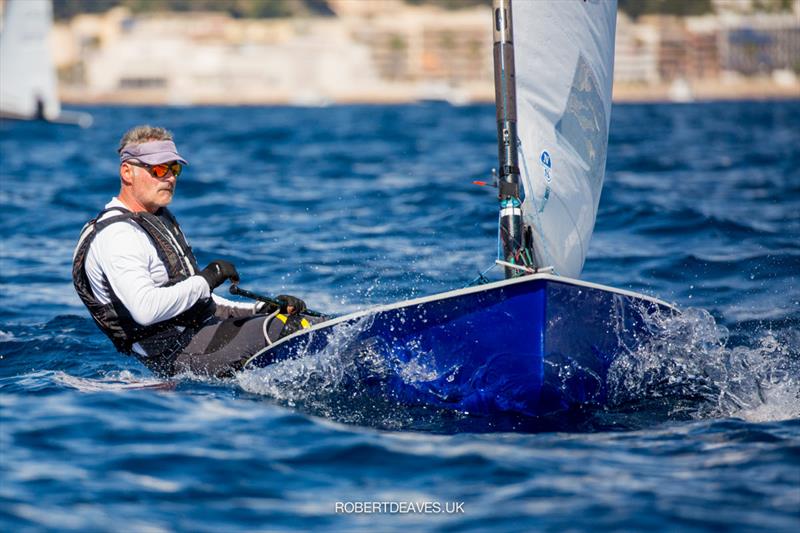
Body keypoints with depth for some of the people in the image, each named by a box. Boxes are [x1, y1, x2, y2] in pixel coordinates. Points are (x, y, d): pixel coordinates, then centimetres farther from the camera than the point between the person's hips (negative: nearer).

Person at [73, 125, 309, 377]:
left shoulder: (161, 220, 20)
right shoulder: (116, 236, -15)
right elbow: (146, 310, -29)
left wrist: (257, 310, 11)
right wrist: (205, 280, -17)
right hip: (177, 357, -10)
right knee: (284, 328, -24)